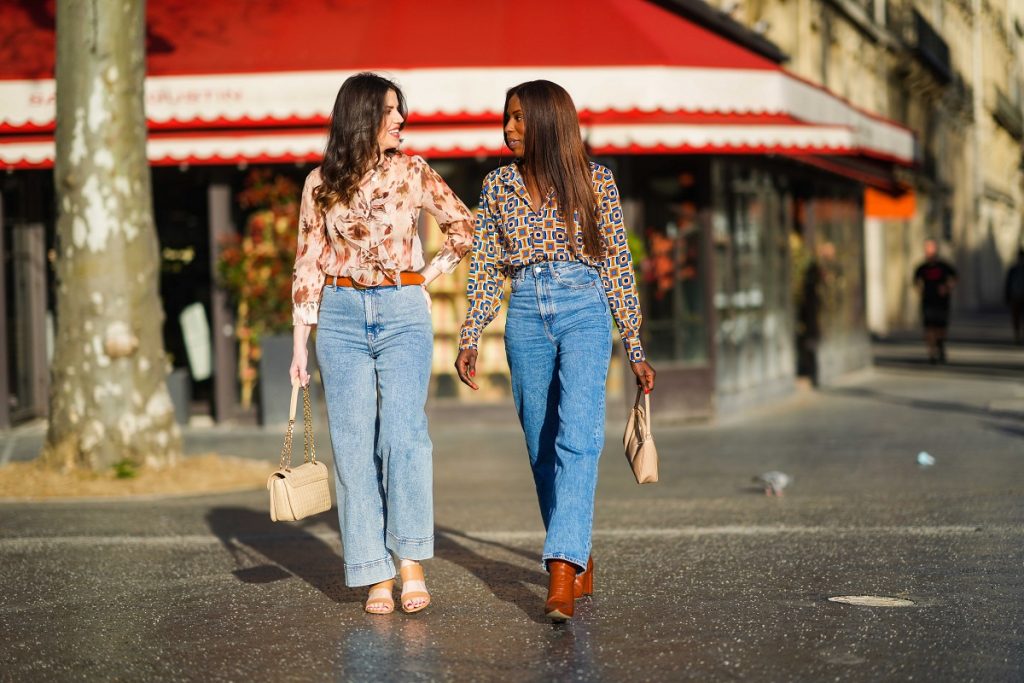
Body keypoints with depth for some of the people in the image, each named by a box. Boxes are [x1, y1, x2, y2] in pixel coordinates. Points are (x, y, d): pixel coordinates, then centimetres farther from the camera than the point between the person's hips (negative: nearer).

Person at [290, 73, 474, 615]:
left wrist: (429, 277, 5)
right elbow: (308, 265, 8)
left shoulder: (413, 173, 3)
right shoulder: (321, 184, 5)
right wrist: (300, 343, 5)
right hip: (341, 316, 1)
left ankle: (411, 563, -10)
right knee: (354, 445, -1)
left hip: (403, 314, -1)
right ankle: (376, 576, 3)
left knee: (403, 434, -17)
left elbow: (464, 229, 13)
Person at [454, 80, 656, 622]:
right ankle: (580, 563, 20)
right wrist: (469, 338, 1)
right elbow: (485, 268, 12)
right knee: (542, 449, 7)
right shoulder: (498, 185, 10)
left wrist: (635, 349, 4)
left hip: (584, 311, -4)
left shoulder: (594, 181, 2)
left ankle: (562, 570, -27)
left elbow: (618, 265, 5)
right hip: (525, 316, 4)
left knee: (577, 438, -19)